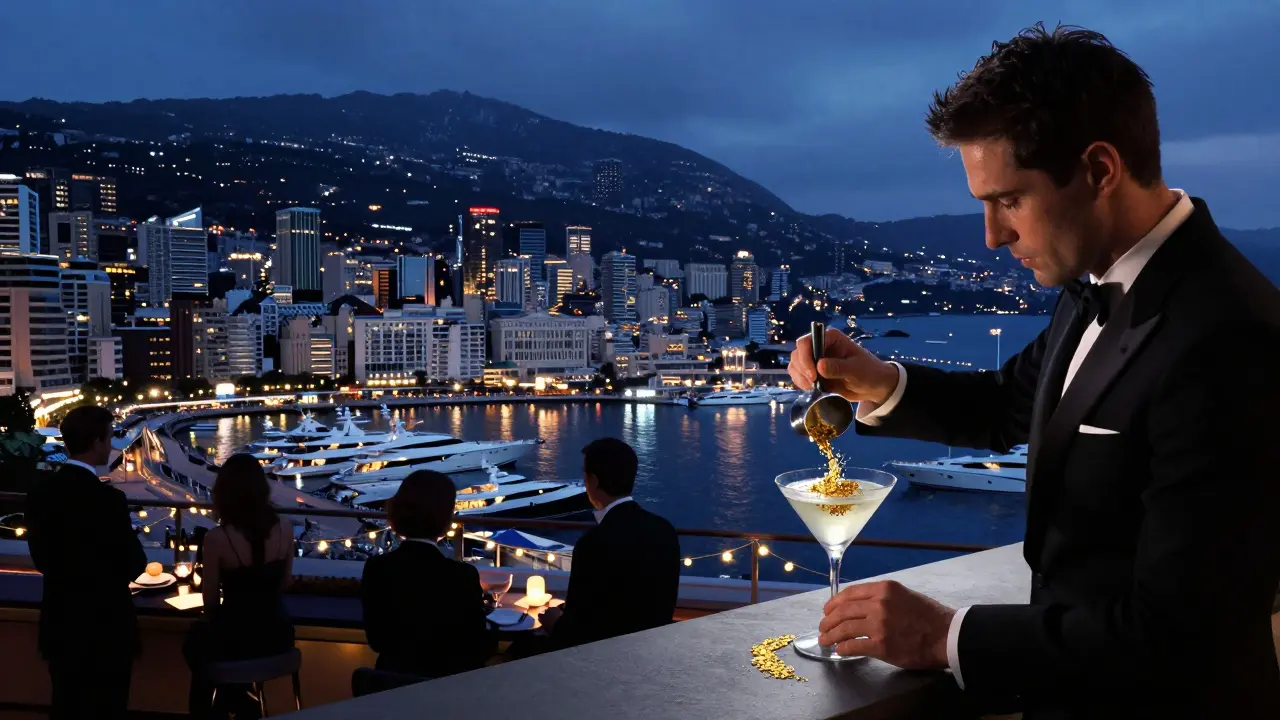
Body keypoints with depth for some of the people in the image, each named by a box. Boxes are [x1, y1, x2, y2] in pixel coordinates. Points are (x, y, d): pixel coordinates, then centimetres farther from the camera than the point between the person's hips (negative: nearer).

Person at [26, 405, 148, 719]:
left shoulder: (41, 491, -2)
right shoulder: (107, 498, -22)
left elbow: (41, 557, 8)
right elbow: (133, 565, -14)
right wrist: (128, 536, 5)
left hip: (58, 624, 6)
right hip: (104, 627, -6)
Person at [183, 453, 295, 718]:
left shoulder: (217, 538, -19)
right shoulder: (285, 528, -9)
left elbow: (210, 601, -8)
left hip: (235, 642, -4)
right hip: (278, 636, 4)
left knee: (196, 639, 32)